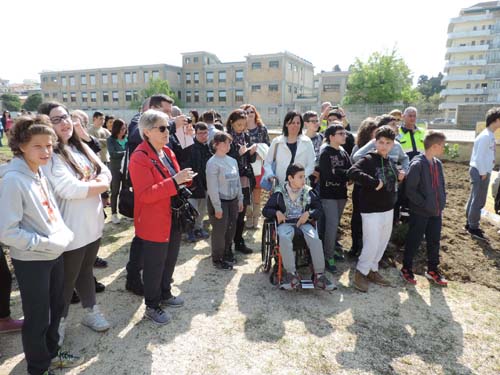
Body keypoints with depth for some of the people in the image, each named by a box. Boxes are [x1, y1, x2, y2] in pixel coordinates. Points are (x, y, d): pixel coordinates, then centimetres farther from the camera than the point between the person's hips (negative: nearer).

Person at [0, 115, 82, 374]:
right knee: (37, 318, 10)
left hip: (54, 255, 8)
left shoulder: (40, 173, 4)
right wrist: (48, 244, -19)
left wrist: (64, 234, -2)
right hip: (31, 261, -7)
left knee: (56, 309, 22)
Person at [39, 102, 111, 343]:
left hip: (92, 224, 7)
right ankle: (58, 324, 30)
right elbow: (70, 189, -26)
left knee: (86, 271, 23)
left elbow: (106, 173, 4)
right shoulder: (49, 155, -17)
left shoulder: (81, 147, 8)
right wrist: (99, 185, -12)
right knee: (67, 279, 10)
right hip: (70, 230, -7)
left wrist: (89, 184, -15)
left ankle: (90, 312, 40)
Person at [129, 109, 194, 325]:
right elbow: (145, 194, -26)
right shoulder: (139, 158, -19)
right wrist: (175, 181, -30)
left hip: (173, 219, 9)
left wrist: (184, 179, -3)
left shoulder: (168, 152, 8)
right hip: (154, 224, -8)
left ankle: (165, 295, 42)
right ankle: (151, 306, 26)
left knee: (170, 261, 22)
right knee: (154, 267, 7)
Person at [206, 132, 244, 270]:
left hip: (233, 201, 6)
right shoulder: (213, 163, -14)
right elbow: (212, 187, -16)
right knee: (219, 231, 4)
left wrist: (240, 199, 12)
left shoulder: (233, 161, 7)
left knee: (231, 229, 15)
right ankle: (217, 259, 21)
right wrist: (217, 207, -17)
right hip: (219, 201, -6)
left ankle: (227, 253, 37)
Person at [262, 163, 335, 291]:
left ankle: (319, 275, -23)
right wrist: (277, 212, -11)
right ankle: (292, 274, -31)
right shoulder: (280, 192, 4)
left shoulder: (308, 192, 9)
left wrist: (308, 213, -8)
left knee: (315, 239, -30)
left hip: (304, 222, 2)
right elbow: (266, 210, 9)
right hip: (286, 223, -2)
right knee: (284, 239, -37)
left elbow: (319, 209, 12)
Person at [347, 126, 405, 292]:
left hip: (388, 209, 8)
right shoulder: (368, 159, -15)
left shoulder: (391, 162, 10)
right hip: (371, 210, -8)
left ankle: (372, 270, 33)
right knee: (372, 244, -3)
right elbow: (352, 172, -32)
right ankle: (361, 272, 17)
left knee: (382, 242, 16)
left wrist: (398, 176, 4)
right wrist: (374, 183, -32)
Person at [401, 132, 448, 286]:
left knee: (434, 241, 17)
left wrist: (441, 202, 5)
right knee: (414, 241, 7)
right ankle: (406, 269, 24)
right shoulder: (417, 164, -17)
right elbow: (410, 190, -19)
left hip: (436, 211, 7)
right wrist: (425, 204, -18)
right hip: (420, 212, -7)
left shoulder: (437, 163, 7)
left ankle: (432, 270, 33)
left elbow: (441, 185, 17)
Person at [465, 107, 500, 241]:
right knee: (479, 201, -3)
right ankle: (473, 228, 5)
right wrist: (483, 173, -17)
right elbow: (479, 157, -20)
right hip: (480, 172, -10)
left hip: (482, 171, 10)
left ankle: (470, 223, 26)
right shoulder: (485, 136, -18)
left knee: (475, 199, 16)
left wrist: (485, 172, 14)